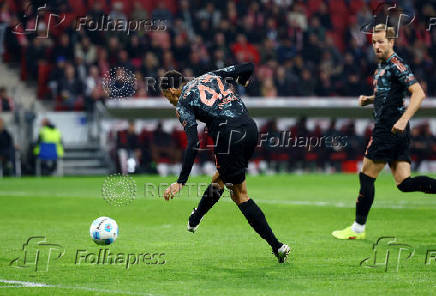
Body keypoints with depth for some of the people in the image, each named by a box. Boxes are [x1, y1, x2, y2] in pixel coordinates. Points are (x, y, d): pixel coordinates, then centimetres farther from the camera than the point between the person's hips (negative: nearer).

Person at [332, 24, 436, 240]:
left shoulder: (396, 64, -11)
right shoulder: (382, 65, 19)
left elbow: (418, 93, -20)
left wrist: (403, 119, -29)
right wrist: (369, 99, 14)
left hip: (390, 129, -10)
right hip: (397, 133, 10)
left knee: (366, 176, 0)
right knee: (404, 183, 2)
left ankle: (358, 229, 10)